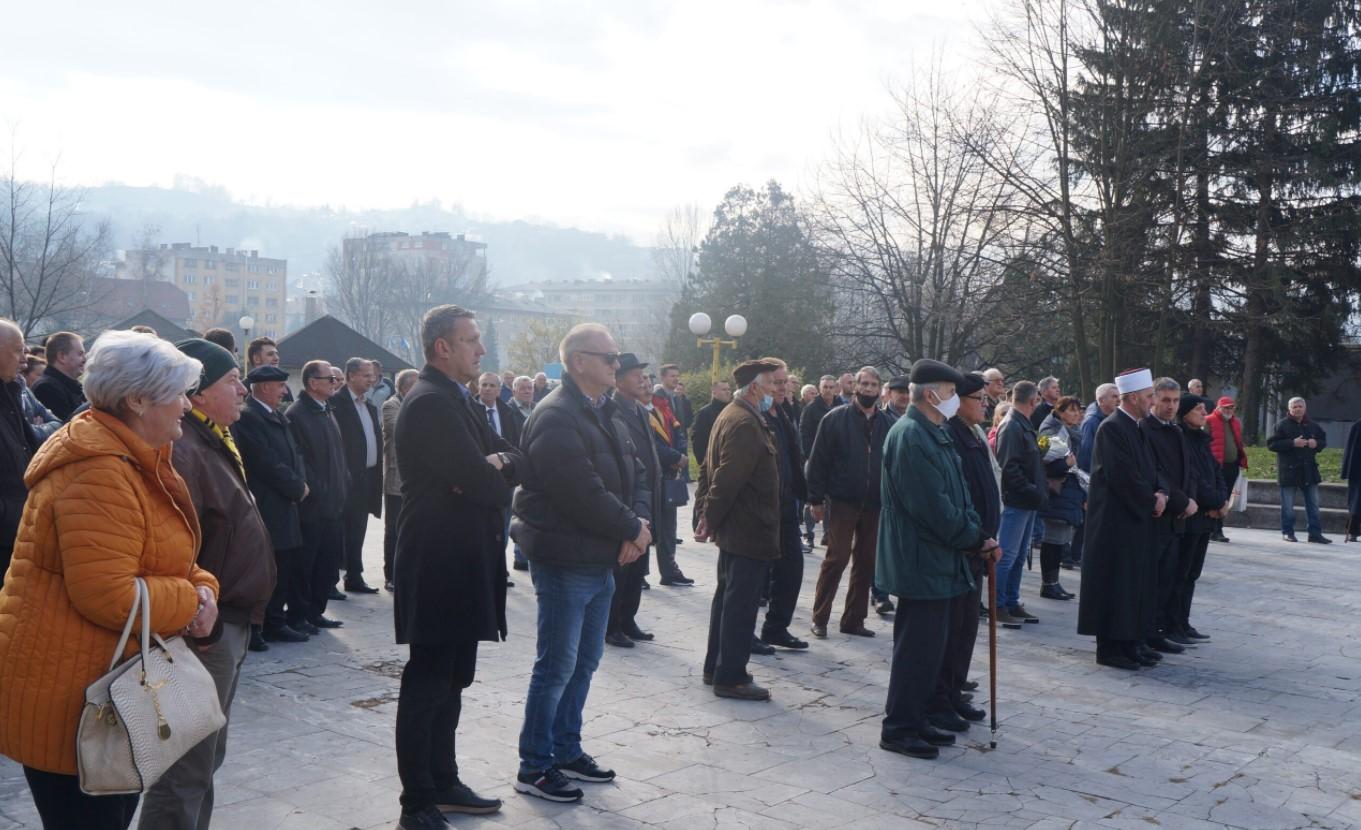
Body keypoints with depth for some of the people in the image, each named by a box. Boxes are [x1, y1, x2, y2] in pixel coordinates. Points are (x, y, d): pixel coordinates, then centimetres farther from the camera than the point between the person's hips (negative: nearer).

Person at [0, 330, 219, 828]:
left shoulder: (133, 460, 11)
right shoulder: (98, 473, -22)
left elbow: (157, 561, 18)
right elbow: (107, 595, -28)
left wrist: (200, 587, -3)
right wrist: (191, 602, -14)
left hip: (107, 689, 10)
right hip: (70, 700, -10)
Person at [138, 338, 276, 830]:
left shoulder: (213, 443, 15)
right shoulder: (181, 450, -19)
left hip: (228, 624, 11)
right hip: (206, 632, -11)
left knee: (206, 757, 20)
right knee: (188, 770, -2)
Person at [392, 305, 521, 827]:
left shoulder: (458, 401, 15)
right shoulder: (430, 403, -17)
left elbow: (511, 462, 10)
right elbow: (481, 483, -25)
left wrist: (498, 463, -12)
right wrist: (495, 475, -3)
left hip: (463, 564, 10)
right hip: (438, 567, -10)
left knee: (451, 680, 18)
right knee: (428, 683, -1)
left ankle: (443, 783, 30)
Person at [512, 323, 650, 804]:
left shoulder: (604, 414, 14)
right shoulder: (556, 416, -17)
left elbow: (633, 474, 13)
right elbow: (583, 493, -24)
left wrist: (636, 526, -5)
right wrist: (633, 529, -12)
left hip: (601, 560, 9)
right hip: (564, 561, -9)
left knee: (584, 663, 17)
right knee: (557, 667, -1)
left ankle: (566, 751, 30)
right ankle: (534, 768, 11)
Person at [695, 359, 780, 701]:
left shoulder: (731, 415, 14)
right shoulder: (745, 424, -20)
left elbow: (709, 468, 16)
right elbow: (727, 479, -25)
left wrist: (705, 511, 10)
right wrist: (711, 518, -16)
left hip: (735, 529, 11)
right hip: (750, 531, -11)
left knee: (728, 597, 18)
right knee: (741, 604, -3)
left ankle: (716, 667, 27)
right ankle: (730, 677, 4)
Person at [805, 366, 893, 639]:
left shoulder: (888, 424, 7)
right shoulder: (836, 419, -3)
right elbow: (818, 460, -4)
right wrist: (816, 499, -8)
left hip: (874, 504, 4)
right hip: (842, 502, -4)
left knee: (866, 563, 9)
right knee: (837, 558, -5)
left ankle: (854, 620, 20)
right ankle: (819, 618, 7)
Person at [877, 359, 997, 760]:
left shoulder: (935, 434, 15)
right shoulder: (911, 437, -18)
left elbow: (956, 495, 17)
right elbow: (934, 506, -22)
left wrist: (976, 534, 3)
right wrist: (974, 538, -12)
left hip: (938, 559, 10)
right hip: (922, 560, -10)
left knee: (930, 645, 15)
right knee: (917, 647, -4)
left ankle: (917, 719, 25)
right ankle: (899, 728, 5)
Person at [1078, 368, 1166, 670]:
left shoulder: (1138, 429, 13)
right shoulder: (1112, 428, -16)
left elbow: (1151, 468, 17)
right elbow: (1123, 476, -21)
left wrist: (1160, 493, -2)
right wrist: (1152, 501, -9)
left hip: (1139, 517, 9)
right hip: (1116, 520, -9)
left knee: (1138, 583, 13)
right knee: (1117, 584, -3)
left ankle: (1132, 642, 21)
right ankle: (1111, 648, 4)